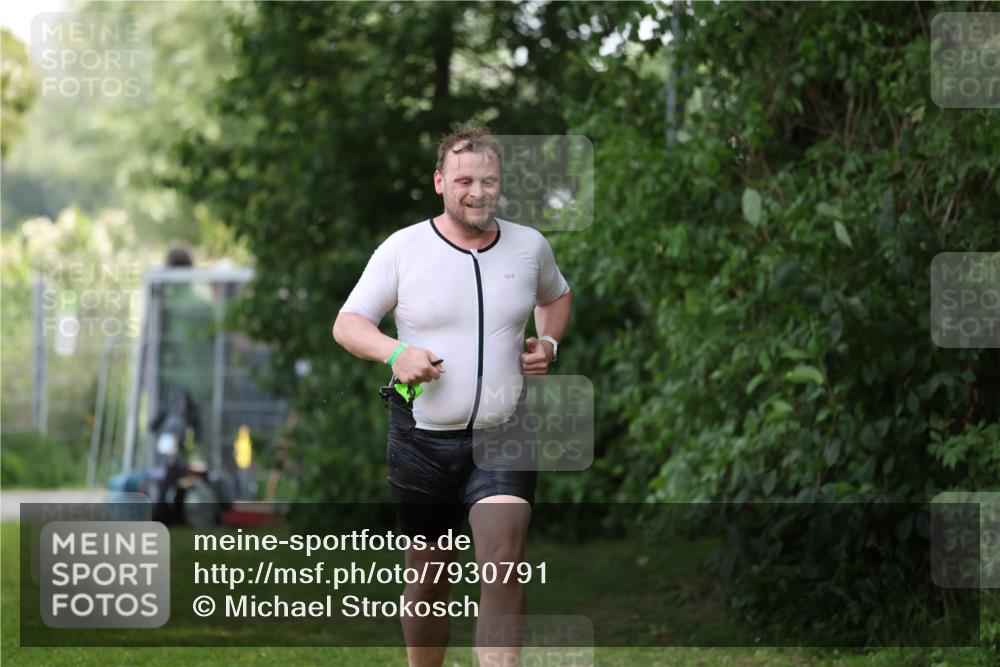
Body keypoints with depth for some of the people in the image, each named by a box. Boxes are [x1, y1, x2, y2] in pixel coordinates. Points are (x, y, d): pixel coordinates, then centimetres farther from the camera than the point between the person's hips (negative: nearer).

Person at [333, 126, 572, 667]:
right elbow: (347, 323, -1)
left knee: (505, 565, -19)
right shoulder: (403, 248, -5)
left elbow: (557, 297, 25)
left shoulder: (530, 246, 3)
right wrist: (394, 352, -20)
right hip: (421, 440, 0)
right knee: (428, 577, 11)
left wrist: (548, 343, 5)